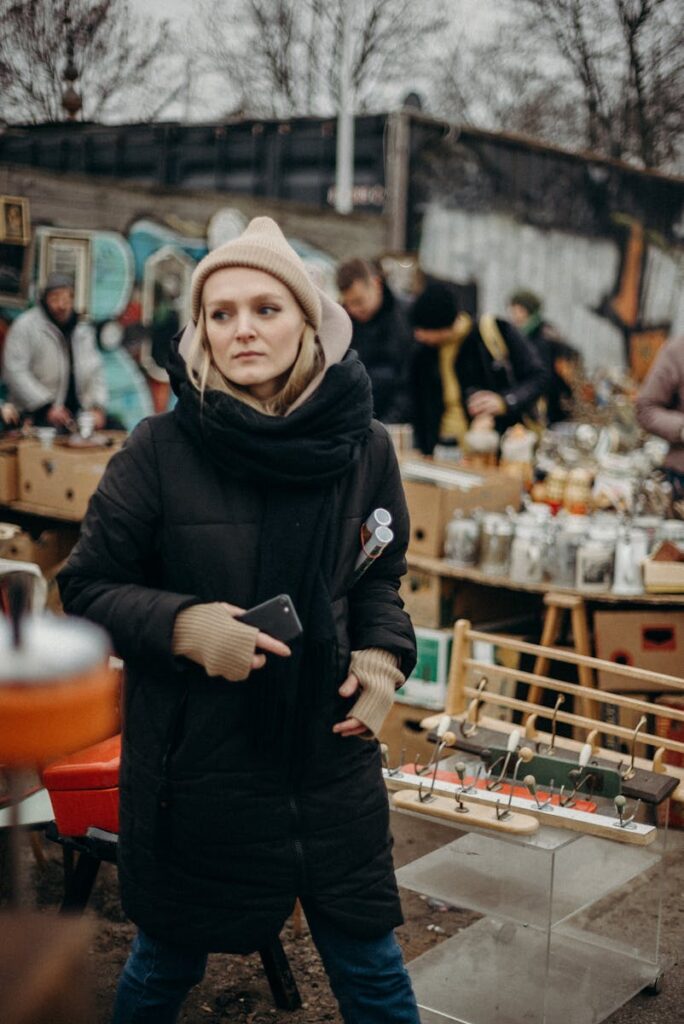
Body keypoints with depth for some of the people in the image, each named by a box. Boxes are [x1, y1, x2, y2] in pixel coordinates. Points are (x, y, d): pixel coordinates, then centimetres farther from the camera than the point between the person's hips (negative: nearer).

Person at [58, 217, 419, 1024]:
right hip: (194, 765, -2)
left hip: (330, 754, 2)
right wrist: (180, 625, -21)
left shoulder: (363, 447, -3)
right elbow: (86, 586, -3)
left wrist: (383, 653, -7)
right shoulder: (161, 450, -12)